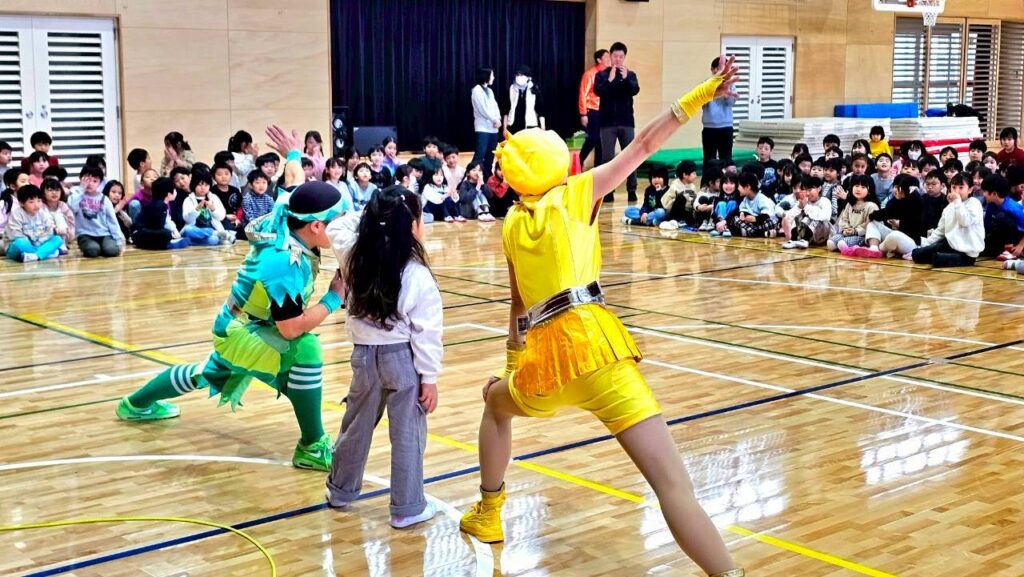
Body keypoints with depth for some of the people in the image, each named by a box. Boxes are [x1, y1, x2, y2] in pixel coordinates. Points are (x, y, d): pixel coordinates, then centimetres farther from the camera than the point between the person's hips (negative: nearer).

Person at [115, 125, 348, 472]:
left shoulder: (285, 218, -16)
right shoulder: (286, 263, -38)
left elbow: (293, 183, 5)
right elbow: (291, 329, -37)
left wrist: (293, 155, 24)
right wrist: (335, 298, -31)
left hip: (240, 326, 9)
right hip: (241, 334, -9)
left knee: (207, 375, 33)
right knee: (305, 351, -31)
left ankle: (136, 404, 57)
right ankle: (312, 448, -21)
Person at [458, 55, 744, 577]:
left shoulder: (511, 224, 20)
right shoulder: (574, 194, 9)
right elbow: (644, 144, 6)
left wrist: (513, 363, 38)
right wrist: (704, 92, 9)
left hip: (545, 357, 4)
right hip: (594, 344, -4)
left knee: (496, 403, 39)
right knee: (673, 482, -14)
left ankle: (487, 516, 49)